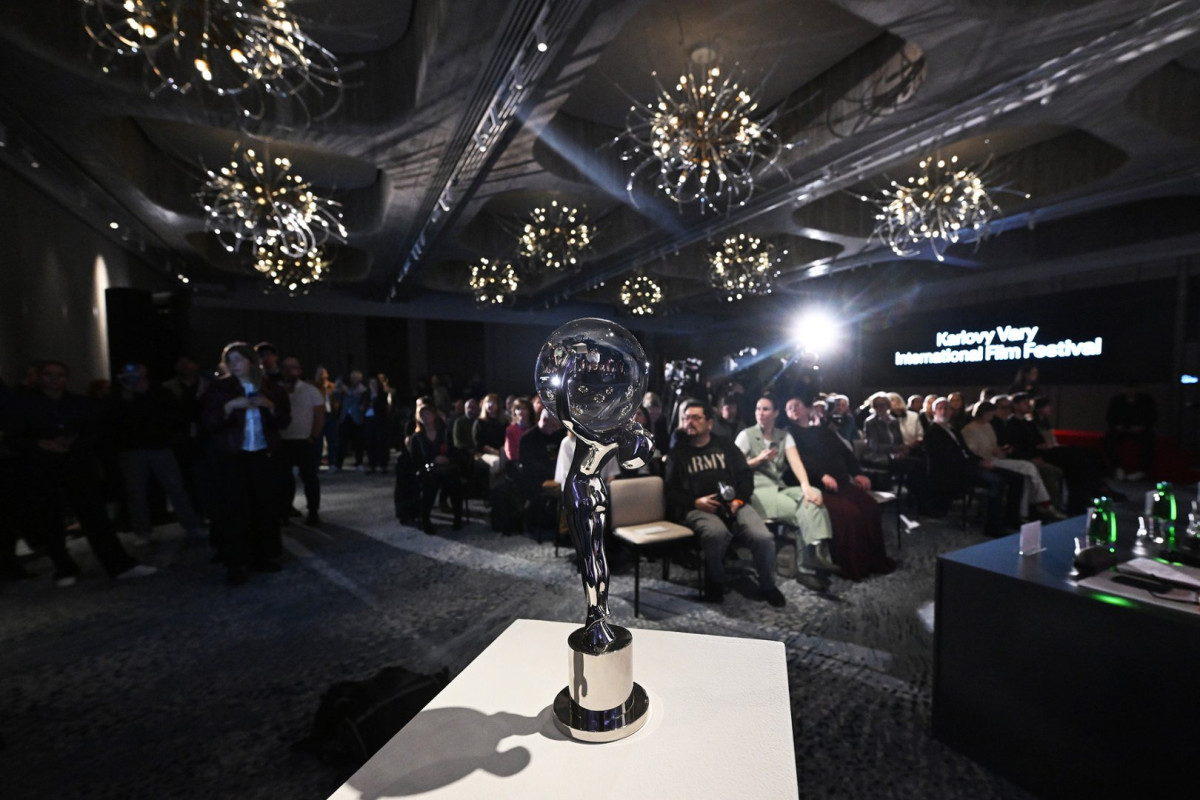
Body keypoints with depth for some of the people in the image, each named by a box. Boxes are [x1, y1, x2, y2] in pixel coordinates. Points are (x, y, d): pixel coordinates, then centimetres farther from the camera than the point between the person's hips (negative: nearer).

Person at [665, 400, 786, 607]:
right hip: (698, 509, -2)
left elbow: (745, 475, 15)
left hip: (733, 505, 2)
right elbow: (670, 491, 8)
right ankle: (715, 582, -7)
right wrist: (695, 502, -10)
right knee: (718, 534, -37)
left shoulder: (726, 446, 19)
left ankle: (768, 586, 6)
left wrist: (740, 500, -4)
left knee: (764, 538, -24)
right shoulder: (678, 453, 14)